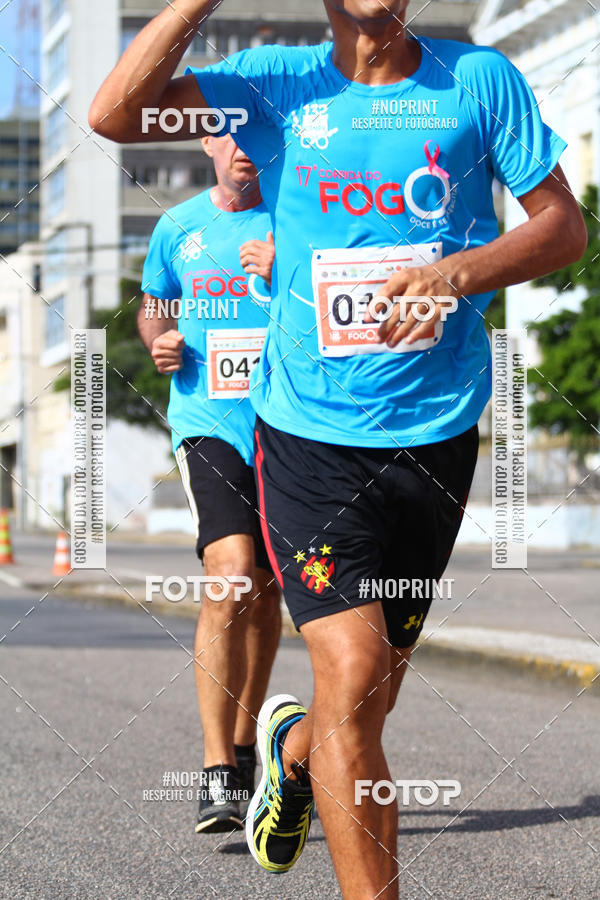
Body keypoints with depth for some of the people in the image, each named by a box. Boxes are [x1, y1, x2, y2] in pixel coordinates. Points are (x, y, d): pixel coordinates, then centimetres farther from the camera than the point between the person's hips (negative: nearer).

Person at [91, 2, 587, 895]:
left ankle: (292, 748, 50)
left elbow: (565, 225, 4)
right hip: (308, 431, -2)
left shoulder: (481, 80, 3)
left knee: (372, 690, 15)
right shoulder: (280, 84, 1)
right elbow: (116, 114, -9)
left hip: (436, 432, 2)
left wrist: (459, 271, -14)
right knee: (354, 676, -16)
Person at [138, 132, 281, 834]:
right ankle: (217, 774, -18)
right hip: (207, 425, -1)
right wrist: (159, 339, 3)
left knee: (264, 593, 12)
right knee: (231, 578, -20)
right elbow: (152, 303, 25)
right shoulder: (176, 228, 9)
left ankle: (244, 750, 32)